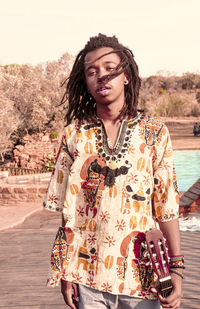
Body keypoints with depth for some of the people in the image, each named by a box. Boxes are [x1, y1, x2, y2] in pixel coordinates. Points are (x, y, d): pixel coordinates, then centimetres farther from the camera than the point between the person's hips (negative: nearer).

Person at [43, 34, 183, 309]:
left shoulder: (154, 133, -2)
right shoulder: (74, 135, -1)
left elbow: (167, 208, -3)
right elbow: (68, 211, 1)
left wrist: (176, 269, -7)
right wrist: (66, 274, 1)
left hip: (140, 272, 0)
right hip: (88, 274, 1)